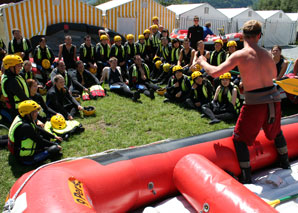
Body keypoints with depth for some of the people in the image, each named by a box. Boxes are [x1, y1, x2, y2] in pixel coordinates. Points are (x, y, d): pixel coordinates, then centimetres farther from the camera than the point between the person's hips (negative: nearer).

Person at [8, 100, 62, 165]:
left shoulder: (20, 118, -2)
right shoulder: (25, 126, -31)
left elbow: (38, 129, 9)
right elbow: (40, 141, -22)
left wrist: (54, 137, 12)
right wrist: (55, 145, -8)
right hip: (26, 159, -10)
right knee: (55, 149, -15)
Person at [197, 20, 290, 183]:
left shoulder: (240, 55, -11)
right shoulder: (266, 54, 7)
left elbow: (215, 73, -13)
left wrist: (203, 62, 6)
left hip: (255, 103, -6)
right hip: (274, 99, 6)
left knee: (239, 139, 11)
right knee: (276, 131, 32)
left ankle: (246, 176, 14)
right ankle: (285, 163, 49)